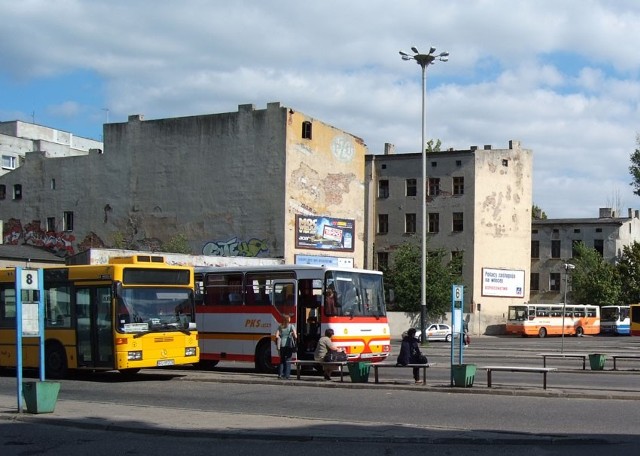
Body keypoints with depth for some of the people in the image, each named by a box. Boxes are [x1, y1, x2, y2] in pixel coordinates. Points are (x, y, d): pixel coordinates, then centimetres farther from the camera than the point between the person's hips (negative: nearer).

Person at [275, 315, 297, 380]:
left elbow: (277, 336, -1)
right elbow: (295, 336, -12)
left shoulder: (280, 327, 7)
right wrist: (295, 340, 4)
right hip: (289, 345, -3)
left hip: (281, 345, 3)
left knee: (282, 360, 14)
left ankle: (280, 374, 8)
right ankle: (287, 375, -2)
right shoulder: (291, 326, -1)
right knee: (288, 360, 2)